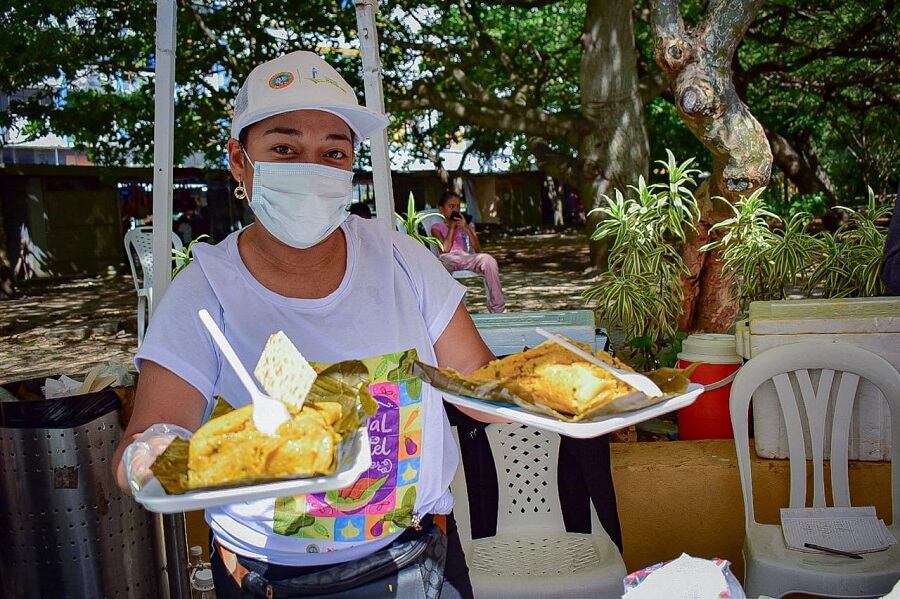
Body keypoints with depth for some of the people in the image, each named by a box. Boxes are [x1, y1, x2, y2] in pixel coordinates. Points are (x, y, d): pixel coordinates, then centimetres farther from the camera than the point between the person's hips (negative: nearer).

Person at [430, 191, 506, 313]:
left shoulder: (467, 225, 27)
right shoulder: (437, 227, 19)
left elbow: (478, 250, 11)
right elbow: (445, 249, -1)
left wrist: (466, 228, 1)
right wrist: (452, 227, 5)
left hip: (468, 258, 3)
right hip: (448, 259, -2)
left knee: (489, 260, -32)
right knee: (443, 260, -43)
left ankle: (497, 308, -29)